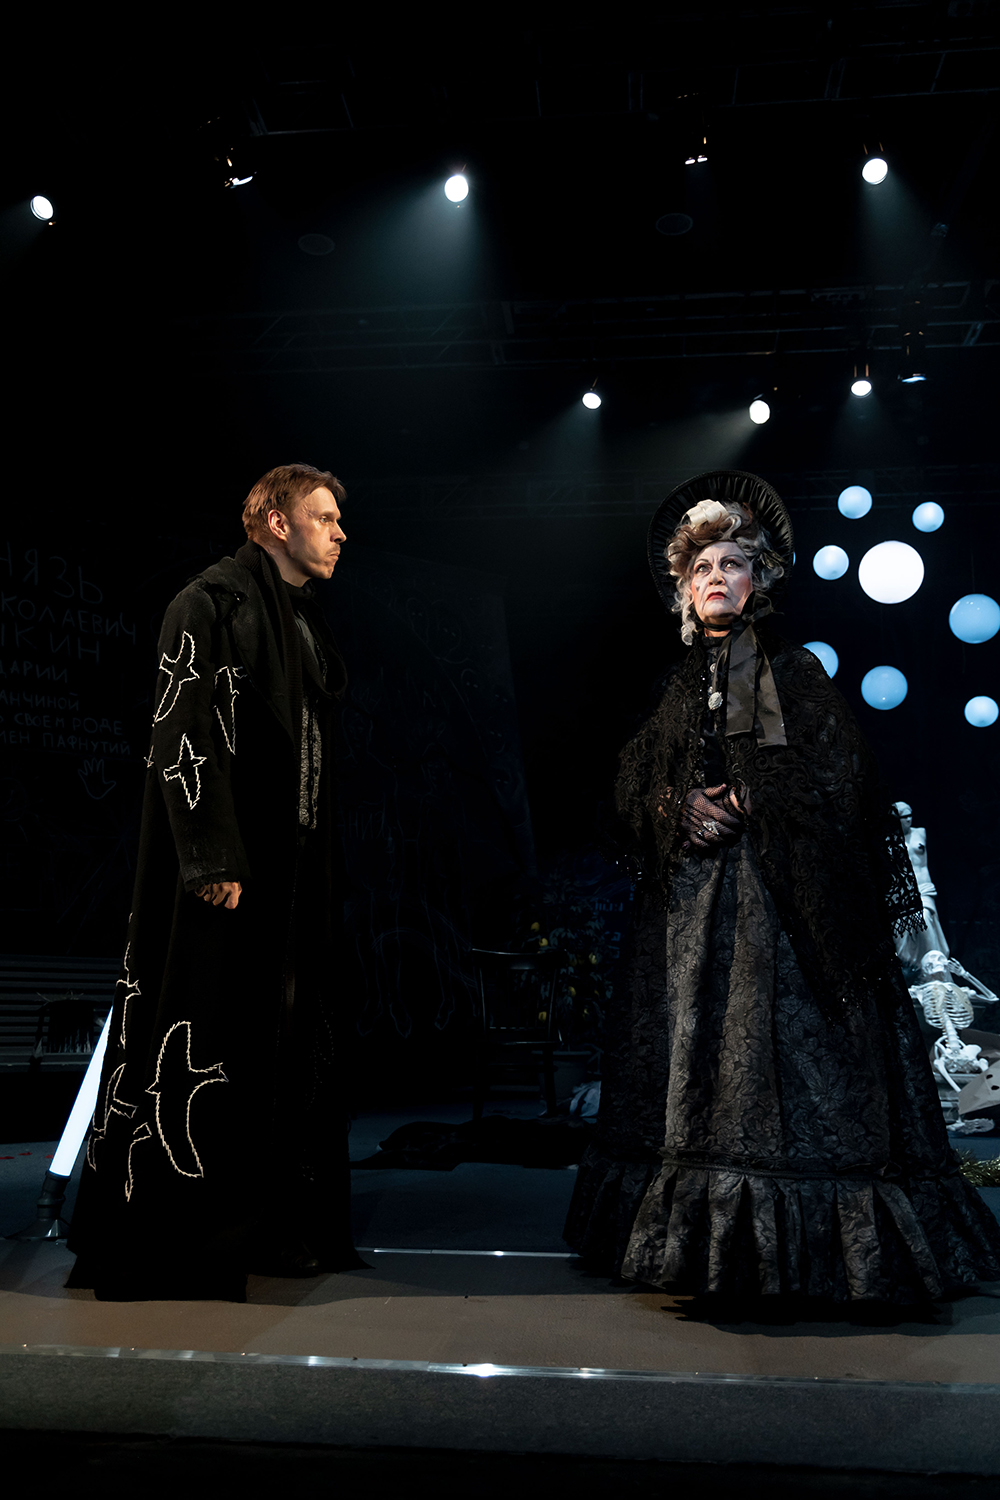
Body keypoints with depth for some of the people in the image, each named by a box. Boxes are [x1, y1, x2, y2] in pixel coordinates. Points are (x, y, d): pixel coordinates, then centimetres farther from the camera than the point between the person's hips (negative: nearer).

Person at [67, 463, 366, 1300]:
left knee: (296, 1040, 12)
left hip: (298, 867, 9)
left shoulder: (306, 620, 18)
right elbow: (184, 736, -16)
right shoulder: (210, 604, -8)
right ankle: (167, 1248, 10)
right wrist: (214, 859, -22)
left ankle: (281, 1224, 24)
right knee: (200, 1039, -3)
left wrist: (326, 860, 17)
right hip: (225, 868, -9)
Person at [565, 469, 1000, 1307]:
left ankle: (799, 1245, 7)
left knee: (782, 1058, -6)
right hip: (688, 904, 4)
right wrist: (681, 810, -8)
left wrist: (746, 804, -11)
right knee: (694, 1056, 5)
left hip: (782, 898, -4)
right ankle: (702, 1237, 17)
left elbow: (840, 785, -4)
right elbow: (633, 789, 11)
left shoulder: (798, 676, 2)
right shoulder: (677, 687, 14)